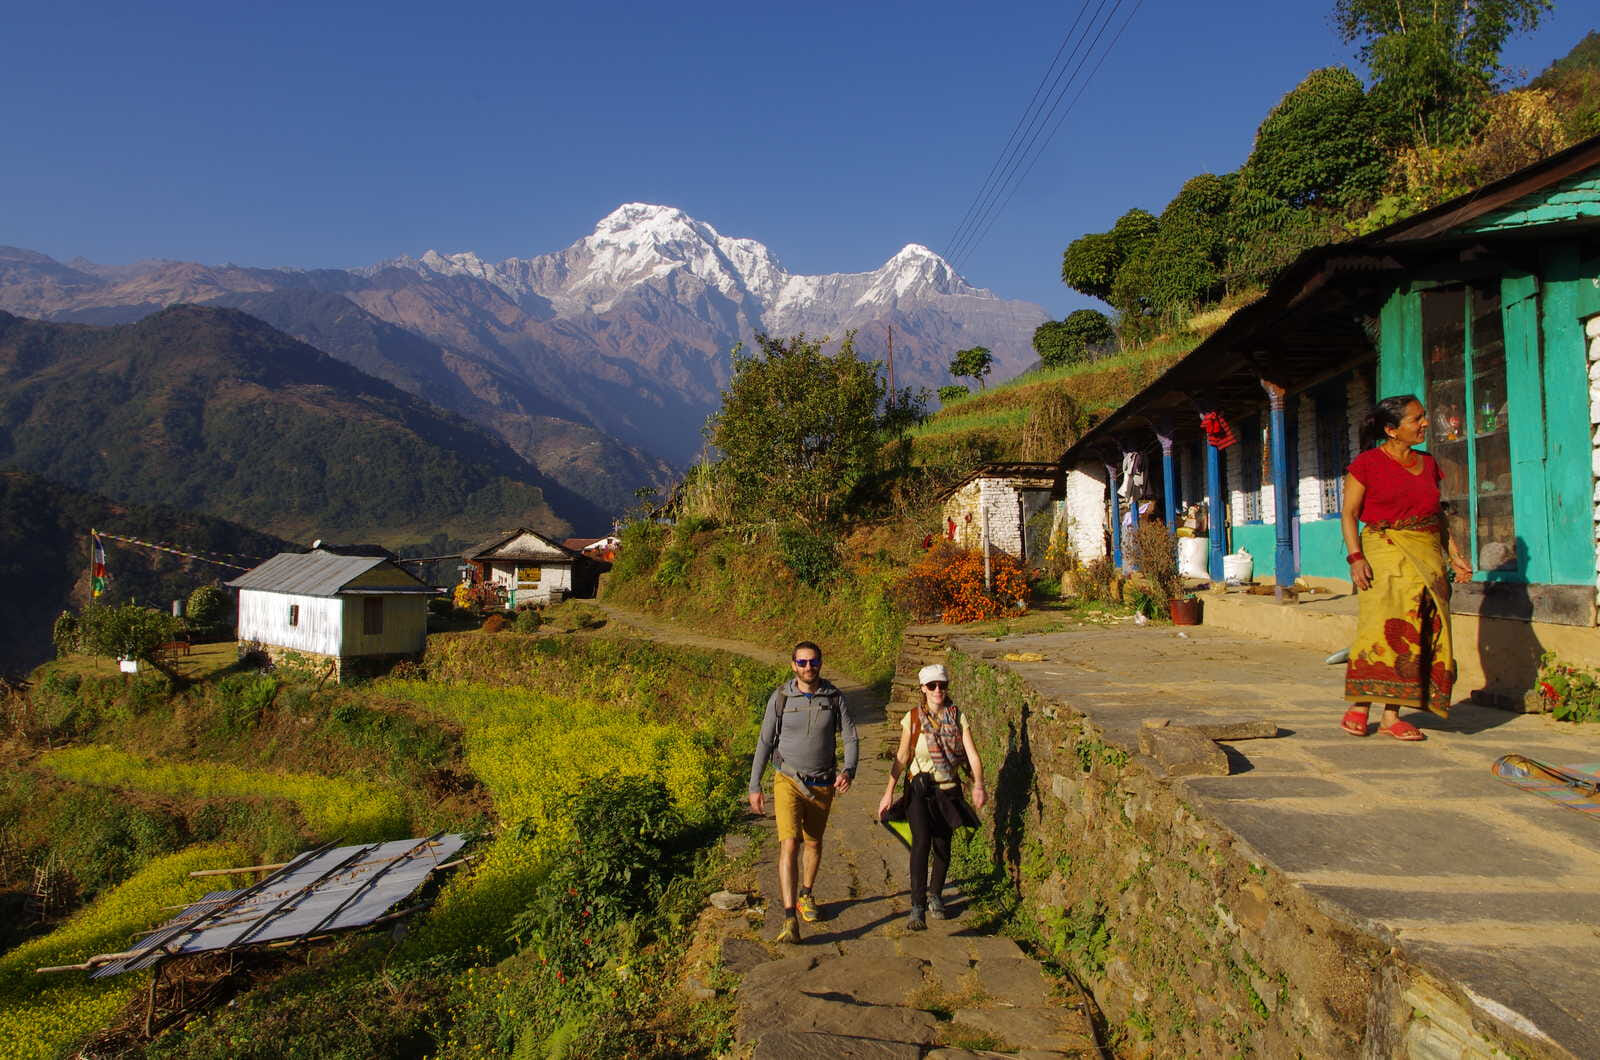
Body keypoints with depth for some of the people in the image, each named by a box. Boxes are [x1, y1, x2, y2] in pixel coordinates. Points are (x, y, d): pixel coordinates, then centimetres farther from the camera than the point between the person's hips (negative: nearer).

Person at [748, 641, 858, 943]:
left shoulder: (834, 698, -5)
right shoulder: (781, 698, -9)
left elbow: (851, 738, -6)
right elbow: (765, 742, -3)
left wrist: (848, 771, -25)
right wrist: (754, 786, -4)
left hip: (822, 785, 3)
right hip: (788, 782, -2)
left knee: (814, 843, 18)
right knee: (789, 845, -16)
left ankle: (805, 897, 43)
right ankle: (790, 920, -18)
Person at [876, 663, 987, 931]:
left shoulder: (957, 717, 1)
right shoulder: (913, 718, -1)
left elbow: (972, 754, -8)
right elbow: (902, 757, 4)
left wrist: (978, 785, -24)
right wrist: (889, 792, -1)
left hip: (948, 790, 2)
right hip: (920, 788, -2)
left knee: (942, 846, 8)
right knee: (921, 841, -19)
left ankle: (935, 896, 33)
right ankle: (917, 908, -17)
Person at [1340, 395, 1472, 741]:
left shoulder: (1428, 464, 15)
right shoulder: (1367, 463, -1)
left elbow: (1438, 515, 21)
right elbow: (1348, 513, -3)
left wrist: (1455, 556, 12)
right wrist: (1356, 557, -15)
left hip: (1427, 557, 5)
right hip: (1384, 554, -5)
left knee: (1419, 632, -1)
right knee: (1382, 626, -14)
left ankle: (1392, 715, 2)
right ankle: (1358, 706, -5)